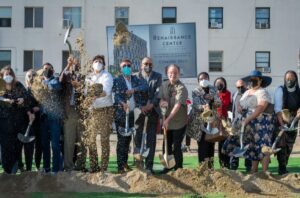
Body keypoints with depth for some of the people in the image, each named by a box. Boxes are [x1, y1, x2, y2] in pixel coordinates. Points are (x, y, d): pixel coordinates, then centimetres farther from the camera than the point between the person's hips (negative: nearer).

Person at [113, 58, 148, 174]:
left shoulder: (135, 79, 12)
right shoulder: (117, 80, -2)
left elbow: (145, 86, -3)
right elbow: (115, 94, -15)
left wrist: (134, 90, -19)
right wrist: (122, 103, -33)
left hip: (131, 113, 5)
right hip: (120, 113, -5)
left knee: (128, 139, 11)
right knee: (121, 140, -6)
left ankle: (125, 163, 22)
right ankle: (120, 166, -4)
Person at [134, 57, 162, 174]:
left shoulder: (158, 77, 10)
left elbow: (158, 92, -1)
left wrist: (151, 104, -16)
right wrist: (141, 106, -16)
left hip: (152, 111, 1)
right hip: (139, 111, -1)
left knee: (151, 139, 0)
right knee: (138, 138, 0)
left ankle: (149, 166, 3)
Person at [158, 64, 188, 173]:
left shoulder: (181, 88, -16)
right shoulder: (164, 85, 3)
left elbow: (178, 105, -26)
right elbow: (160, 100, 3)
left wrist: (168, 119, -33)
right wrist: (162, 102, -22)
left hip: (179, 122, -5)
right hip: (166, 121, 5)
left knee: (176, 146, -1)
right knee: (166, 145, 12)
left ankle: (178, 168, 13)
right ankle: (167, 167, 26)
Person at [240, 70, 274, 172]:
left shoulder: (263, 92, -8)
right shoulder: (246, 93, 18)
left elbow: (260, 108, -20)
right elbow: (240, 105, 16)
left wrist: (247, 119, -27)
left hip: (263, 123, -7)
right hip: (250, 123, 7)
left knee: (263, 146, -10)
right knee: (253, 146, 8)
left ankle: (264, 172, -7)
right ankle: (254, 170, 14)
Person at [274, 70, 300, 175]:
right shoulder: (280, 90, -9)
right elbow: (278, 107, -19)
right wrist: (282, 123, -30)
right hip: (281, 120, -5)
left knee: (289, 145, 8)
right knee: (281, 144, -10)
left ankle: (284, 166, 19)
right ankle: (282, 168, -8)